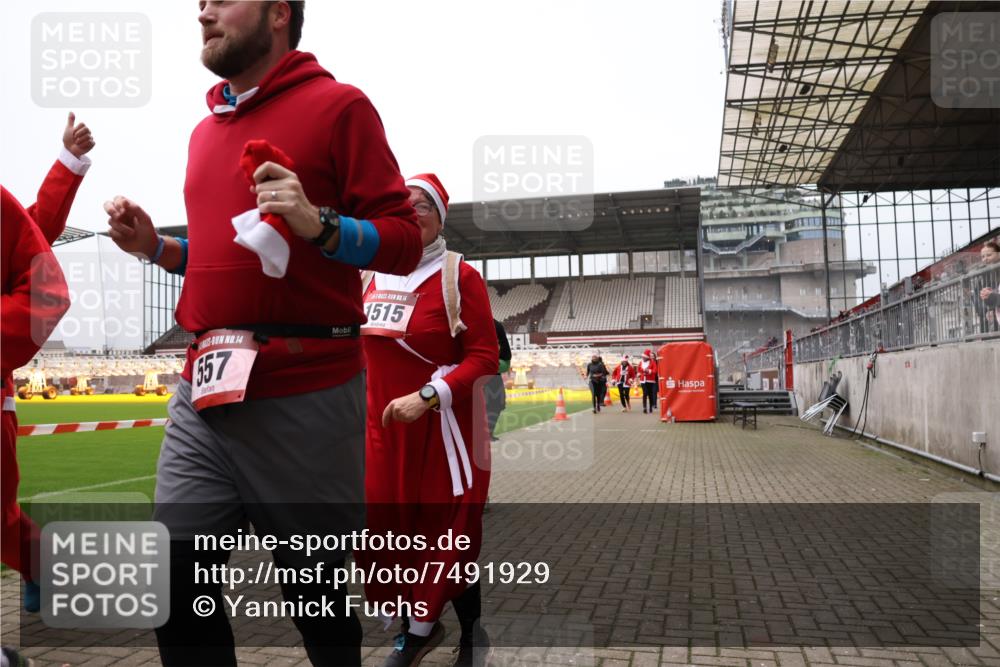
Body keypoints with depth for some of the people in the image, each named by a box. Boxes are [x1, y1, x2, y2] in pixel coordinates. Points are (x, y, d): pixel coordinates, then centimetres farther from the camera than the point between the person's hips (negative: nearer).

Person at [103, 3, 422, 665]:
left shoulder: (338, 105, -1)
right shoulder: (206, 130, 20)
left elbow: (403, 240, -5)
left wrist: (319, 224, -21)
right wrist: (157, 247, 12)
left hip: (306, 396, -6)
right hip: (203, 394, 7)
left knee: (320, 592, 8)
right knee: (175, 583, 6)